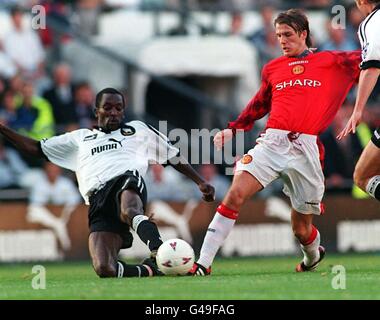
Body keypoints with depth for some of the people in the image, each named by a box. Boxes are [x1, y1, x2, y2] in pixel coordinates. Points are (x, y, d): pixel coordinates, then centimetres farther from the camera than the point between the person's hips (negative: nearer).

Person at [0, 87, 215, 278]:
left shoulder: (138, 130, 29)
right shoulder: (80, 138, 33)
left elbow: (173, 156, 33)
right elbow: (37, 148, 35)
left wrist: (201, 182, 23)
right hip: (98, 202, 2)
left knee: (128, 211, -46)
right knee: (104, 269, -26)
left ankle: (159, 251, -63)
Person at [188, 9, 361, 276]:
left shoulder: (331, 62, 10)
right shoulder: (272, 69, 18)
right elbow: (258, 106, 28)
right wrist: (233, 129, 19)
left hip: (306, 148, -2)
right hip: (271, 141, 2)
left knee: (301, 229, 5)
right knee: (236, 193, -23)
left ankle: (313, 255, 43)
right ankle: (203, 263, -23)